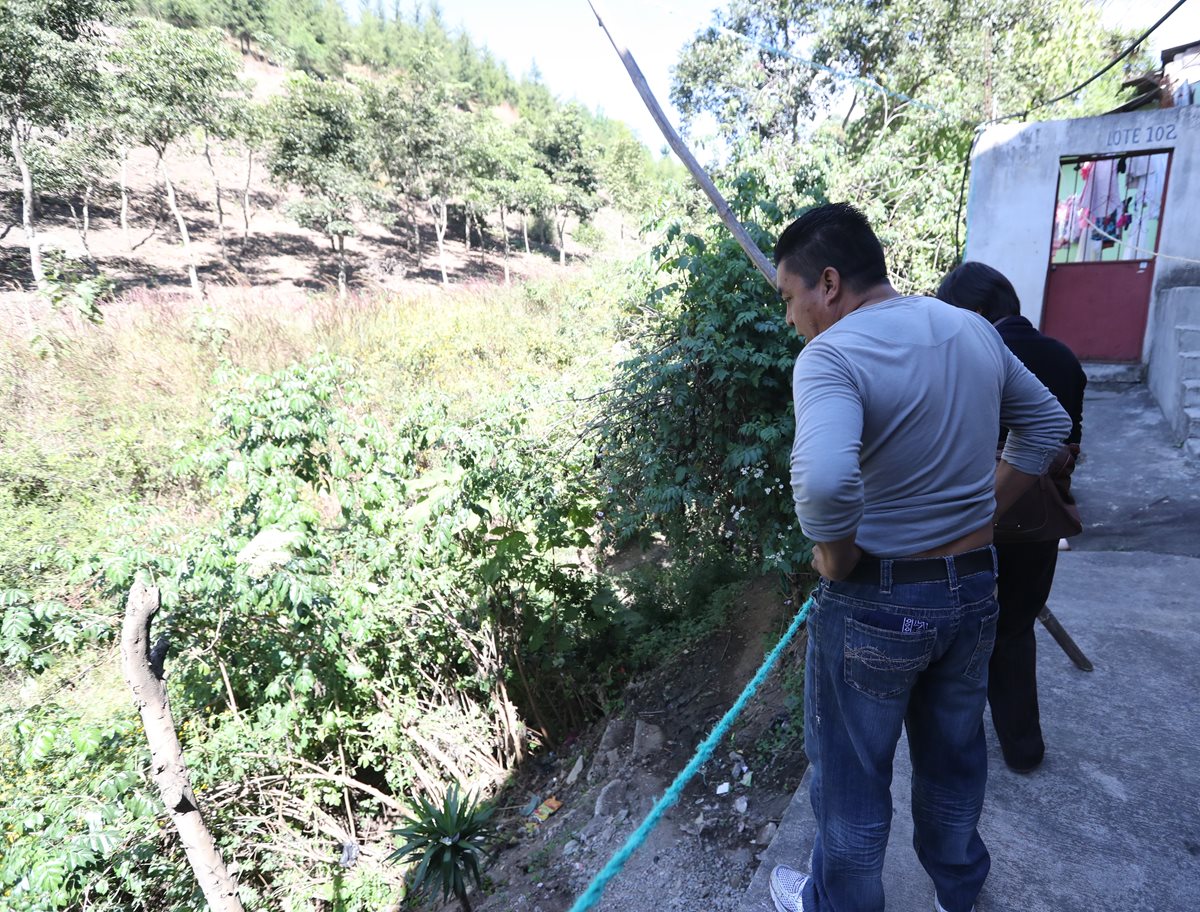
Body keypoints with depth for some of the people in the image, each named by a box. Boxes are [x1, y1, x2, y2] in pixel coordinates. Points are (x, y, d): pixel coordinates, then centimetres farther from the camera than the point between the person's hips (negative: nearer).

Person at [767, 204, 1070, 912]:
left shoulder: (832, 354, -23)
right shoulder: (974, 330, 2)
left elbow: (823, 480, -41)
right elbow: (1047, 423, 14)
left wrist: (834, 562, -21)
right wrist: (983, 515, 12)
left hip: (876, 604, -7)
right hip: (975, 588, 7)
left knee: (851, 776, 16)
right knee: (955, 758, 28)